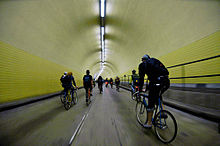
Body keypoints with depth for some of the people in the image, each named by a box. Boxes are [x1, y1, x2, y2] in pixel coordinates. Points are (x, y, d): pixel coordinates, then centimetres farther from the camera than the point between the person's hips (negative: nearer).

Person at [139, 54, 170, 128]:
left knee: (151, 103, 8)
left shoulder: (142, 64, 14)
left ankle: (149, 123, 19)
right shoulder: (155, 60, 29)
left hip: (156, 82, -6)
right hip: (166, 81, 6)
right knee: (158, 97, 34)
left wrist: (140, 89, 20)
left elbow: (141, 79, 9)